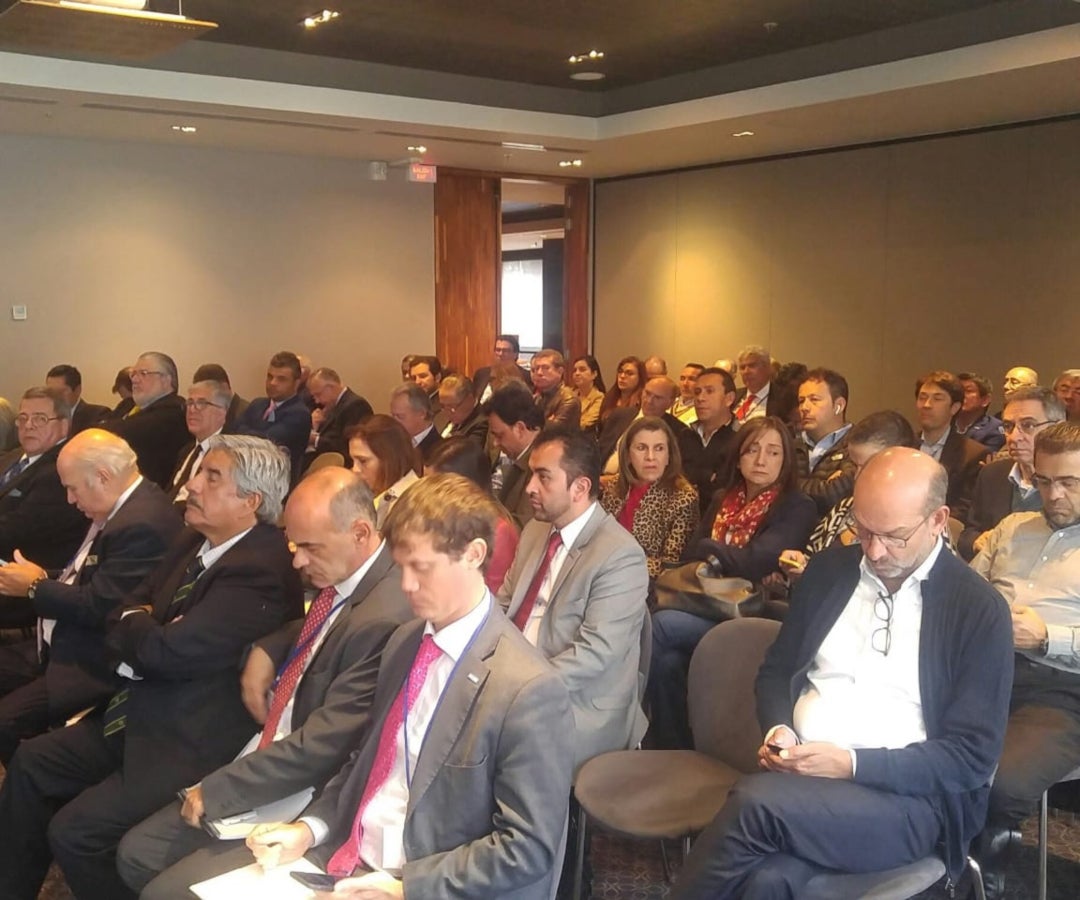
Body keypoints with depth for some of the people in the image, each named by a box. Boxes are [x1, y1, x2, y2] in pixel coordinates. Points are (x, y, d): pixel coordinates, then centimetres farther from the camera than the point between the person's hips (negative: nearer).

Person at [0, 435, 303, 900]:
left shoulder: (261, 569, -24)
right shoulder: (195, 541, 7)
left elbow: (169, 650, -27)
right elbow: (131, 607, 11)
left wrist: (133, 625, -5)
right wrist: (143, 631, -12)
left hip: (191, 743, -10)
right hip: (144, 714, 10)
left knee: (74, 830, -14)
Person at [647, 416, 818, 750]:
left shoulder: (797, 508, 0)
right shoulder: (722, 500, 19)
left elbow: (758, 562, -13)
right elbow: (689, 556, 11)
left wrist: (711, 549, 2)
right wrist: (728, 559, -8)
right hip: (708, 606, 5)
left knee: (660, 626, -28)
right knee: (667, 658, -29)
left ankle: (676, 747, -15)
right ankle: (669, 749, -15)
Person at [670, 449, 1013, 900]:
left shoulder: (980, 609, -3)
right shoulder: (828, 569, 12)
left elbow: (973, 754, -5)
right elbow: (776, 671, 18)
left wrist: (853, 763, -17)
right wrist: (777, 731, -6)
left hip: (906, 797, -3)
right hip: (800, 775, 3)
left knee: (756, 800, -32)